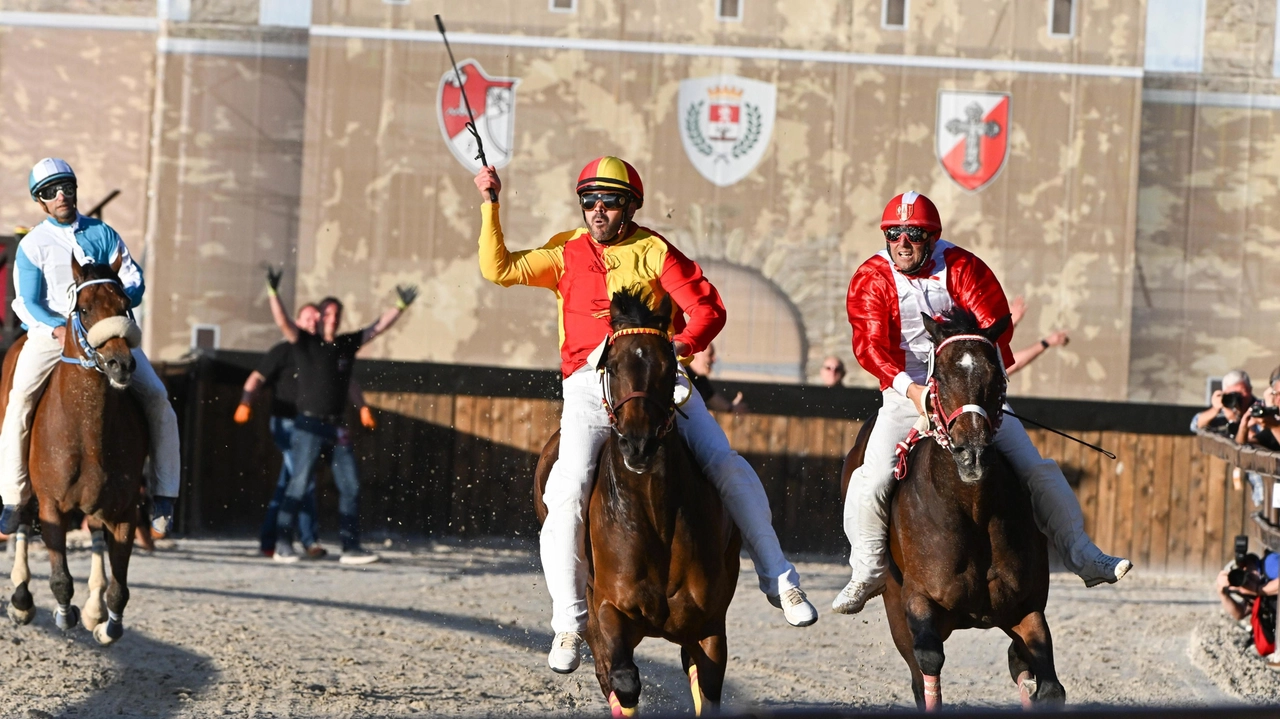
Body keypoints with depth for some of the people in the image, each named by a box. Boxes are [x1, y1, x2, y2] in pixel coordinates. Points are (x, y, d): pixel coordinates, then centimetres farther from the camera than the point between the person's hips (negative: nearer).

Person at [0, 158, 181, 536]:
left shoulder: (103, 235, 10)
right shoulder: (32, 246, 4)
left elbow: (134, 281, 6)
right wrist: (60, 329, -23)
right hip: (50, 331, -2)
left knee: (156, 397, -15)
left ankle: (163, 494, -9)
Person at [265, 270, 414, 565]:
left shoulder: (348, 344, 11)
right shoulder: (305, 342, -3)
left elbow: (378, 327, 17)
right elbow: (282, 321, -16)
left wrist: (401, 306, 12)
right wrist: (273, 292, -29)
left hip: (337, 427, 6)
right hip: (309, 423, -6)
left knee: (350, 486, 3)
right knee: (299, 483, -9)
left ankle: (351, 546, 7)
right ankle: (283, 544, -5)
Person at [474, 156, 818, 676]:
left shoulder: (654, 252, 9)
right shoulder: (566, 255, 16)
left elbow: (708, 309, 1)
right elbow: (498, 269, 11)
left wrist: (681, 344, -19)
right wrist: (490, 205, 5)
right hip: (590, 384, 0)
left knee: (726, 465, -13)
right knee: (569, 491, -20)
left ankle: (777, 579, 2)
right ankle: (569, 621, -10)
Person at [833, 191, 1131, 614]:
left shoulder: (961, 267, -2)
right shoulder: (871, 279, -3)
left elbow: (995, 324, -9)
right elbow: (871, 346, -14)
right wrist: (912, 389, -29)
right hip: (907, 395, -1)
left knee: (1035, 468, -5)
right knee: (873, 479, -21)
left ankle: (1083, 557, 4)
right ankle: (867, 571, -1)